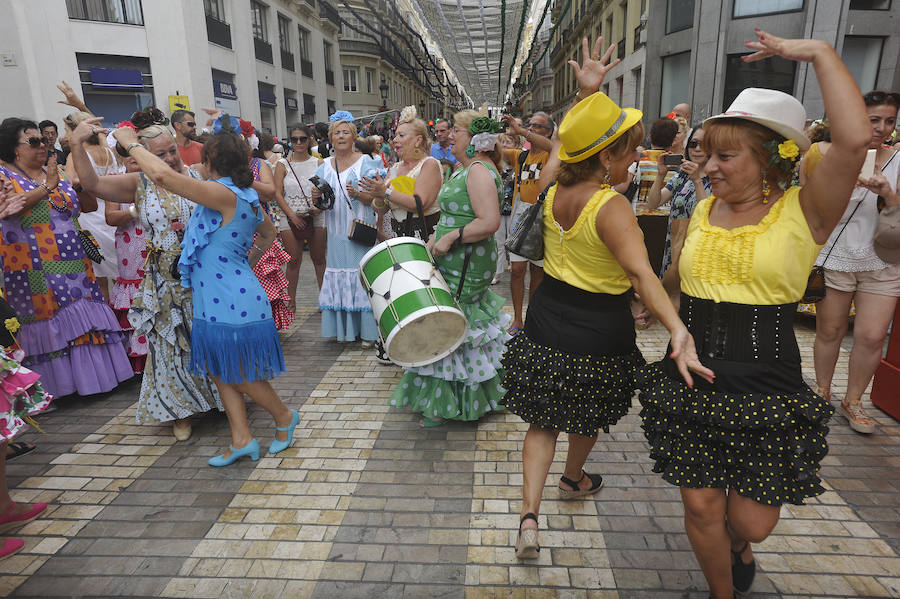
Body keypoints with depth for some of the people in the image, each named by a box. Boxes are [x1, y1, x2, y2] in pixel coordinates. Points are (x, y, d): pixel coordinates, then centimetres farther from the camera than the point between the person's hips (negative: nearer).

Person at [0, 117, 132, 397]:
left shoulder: (57, 174, 15)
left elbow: (91, 205, 12)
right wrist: (47, 186, -16)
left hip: (72, 265, 5)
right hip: (34, 271, -5)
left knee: (83, 319, 4)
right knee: (48, 325, -2)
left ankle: (90, 376, 14)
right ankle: (57, 384, 8)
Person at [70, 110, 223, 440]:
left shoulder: (196, 176, 0)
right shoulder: (139, 184, -2)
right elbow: (91, 183, -10)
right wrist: (76, 145, -22)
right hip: (165, 280, 0)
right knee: (172, 343, 11)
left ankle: (224, 394, 33)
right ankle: (181, 410, 29)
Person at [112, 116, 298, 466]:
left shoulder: (223, 194, -20)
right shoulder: (246, 197, 9)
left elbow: (163, 174, -28)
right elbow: (269, 233, 25)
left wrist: (131, 144, -11)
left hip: (232, 305, -10)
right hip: (219, 302, 10)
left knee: (241, 376, 7)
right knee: (221, 372, 15)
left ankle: (284, 417, 28)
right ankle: (242, 439, 23)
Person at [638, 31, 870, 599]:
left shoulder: (804, 211, -8)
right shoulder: (703, 210, 6)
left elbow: (855, 139, -25)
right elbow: (677, 276, 21)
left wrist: (821, 53, -16)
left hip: (767, 392, -3)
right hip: (690, 384, 4)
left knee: (752, 522, 9)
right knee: (701, 508, 10)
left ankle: (739, 545, 48)